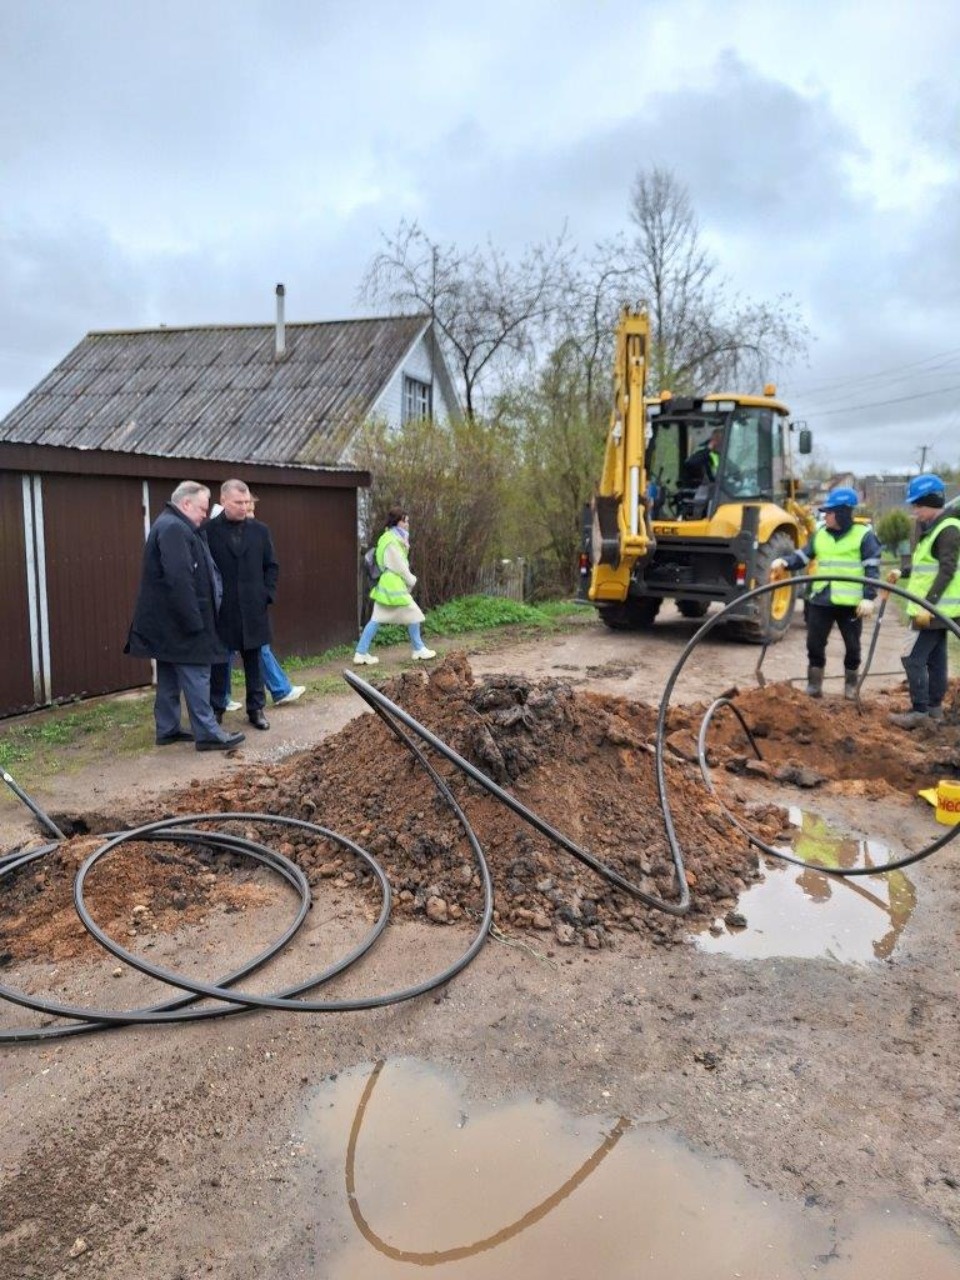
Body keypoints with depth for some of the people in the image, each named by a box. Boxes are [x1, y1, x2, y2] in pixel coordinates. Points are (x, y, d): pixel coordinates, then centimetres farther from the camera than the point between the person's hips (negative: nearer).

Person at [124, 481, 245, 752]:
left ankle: (167, 729, 21)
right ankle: (207, 733, -4)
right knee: (195, 676, -7)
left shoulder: (169, 525, 18)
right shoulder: (174, 528, -17)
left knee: (170, 677, 14)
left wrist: (191, 618, 18)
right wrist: (194, 620, -24)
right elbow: (178, 579, -26)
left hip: (167, 620, 11)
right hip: (178, 621, -11)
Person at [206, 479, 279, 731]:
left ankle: (256, 708, 20)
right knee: (219, 662, 7)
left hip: (253, 609, 3)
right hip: (220, 611, -3)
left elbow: (272, 566, 11)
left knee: (254, 661, 10)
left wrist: (266, 594, 1)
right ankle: (216, 709, 18)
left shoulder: (260, 530, 6)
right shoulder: (208, 531, -5)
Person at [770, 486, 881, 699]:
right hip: (821, 599, 4)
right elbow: (803, 556, 10)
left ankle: (851, 685, 27)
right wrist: (785, 562, -11)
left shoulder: (864, 534, -4)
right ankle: (814, 685, 16)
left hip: (850, 601, -4)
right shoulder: (820, 533, 9)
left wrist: (869, 598, -15)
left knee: (852, 646, 10)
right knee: (815, 643, 4)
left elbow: (872, 569, -6)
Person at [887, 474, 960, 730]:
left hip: (935, 608, -10)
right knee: (935, 658, 14)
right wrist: (902, 573, 15)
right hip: (933, 607, 10)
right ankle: (934, 709, 22)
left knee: (914, 658, -10)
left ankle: (920, 712, -5)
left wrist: (927, 604, -27)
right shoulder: (931, 527, 14)